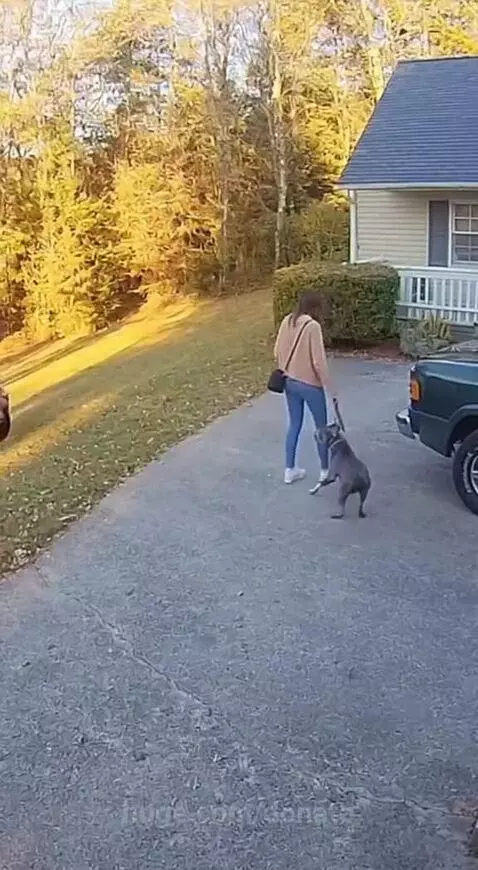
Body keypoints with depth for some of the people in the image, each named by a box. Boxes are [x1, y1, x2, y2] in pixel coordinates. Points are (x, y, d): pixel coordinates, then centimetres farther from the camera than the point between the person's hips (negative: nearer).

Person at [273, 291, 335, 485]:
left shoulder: (287, 321, 0)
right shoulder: (313, 326, -21)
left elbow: (277, 352, 7)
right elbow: (319, 361, -21)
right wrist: (330, 388, -13)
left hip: (290, 382, 7)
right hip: (310, 384, -6)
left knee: (294, 424, 17)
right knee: (321, 427, 10)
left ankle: (290, 470, 20)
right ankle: (325, 471, 21)